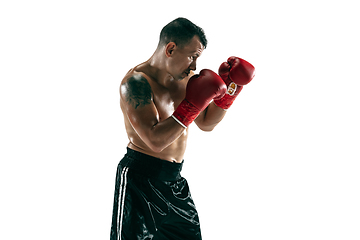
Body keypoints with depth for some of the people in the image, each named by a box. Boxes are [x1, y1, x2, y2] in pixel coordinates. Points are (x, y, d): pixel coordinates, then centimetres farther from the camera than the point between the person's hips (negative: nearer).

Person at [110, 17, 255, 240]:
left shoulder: (185, 78, 6)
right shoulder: (136, 82, -18)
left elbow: (206, 122, 18)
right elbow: (155, 141, -26)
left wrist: (229, 87, 6)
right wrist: (192, 105, -26)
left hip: (174, 179, 8)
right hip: (140, 179, -8)